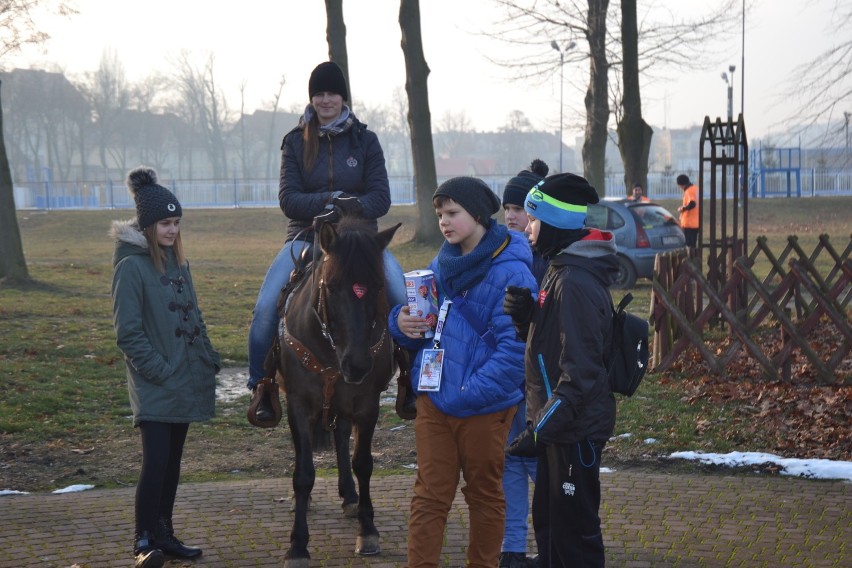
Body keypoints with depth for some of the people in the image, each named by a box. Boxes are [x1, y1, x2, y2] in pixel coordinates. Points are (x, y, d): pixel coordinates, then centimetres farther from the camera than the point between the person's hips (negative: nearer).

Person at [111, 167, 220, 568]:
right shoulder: (132, 266, -11)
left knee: (172, 462, 12)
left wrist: (208, 359, 10)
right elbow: (127, 331, -14)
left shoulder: (178, 263, 12)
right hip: (155, 386, -7)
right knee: (156, 462, -12)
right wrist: (158, 369, -16)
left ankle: (163, 534, 20)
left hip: (185, 381, 7)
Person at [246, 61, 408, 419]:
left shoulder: (365, 141, 5)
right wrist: (330, 199, -22)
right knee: (265, 308, -22)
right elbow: (288, 199, -5)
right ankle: (260, 386, -4)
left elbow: (381, 199, -2)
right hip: (306, 237, 0)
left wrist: (351, 208, -24)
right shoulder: (296, 142, 4)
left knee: (403, 297, -22)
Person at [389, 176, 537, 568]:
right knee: (429, 496, 6)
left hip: (483, 408, -5)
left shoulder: (511, 274, -15)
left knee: (484, 495, 12)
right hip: (433, 400, 5)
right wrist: (402, 323, -7)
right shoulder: (440, 266, 7)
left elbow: (515, 350, -21)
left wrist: (469, 393, -25)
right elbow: (419, 325, 17)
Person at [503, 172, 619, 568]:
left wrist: (541, 428, -25)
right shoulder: (560, 271, 11)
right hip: (559, 425, 10)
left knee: (573, 530, -2)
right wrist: (522, 314, -1)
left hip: (576, 430, -10)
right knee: (548, 520, 20)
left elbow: (579, 371, -25)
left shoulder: (576, 284, -21)